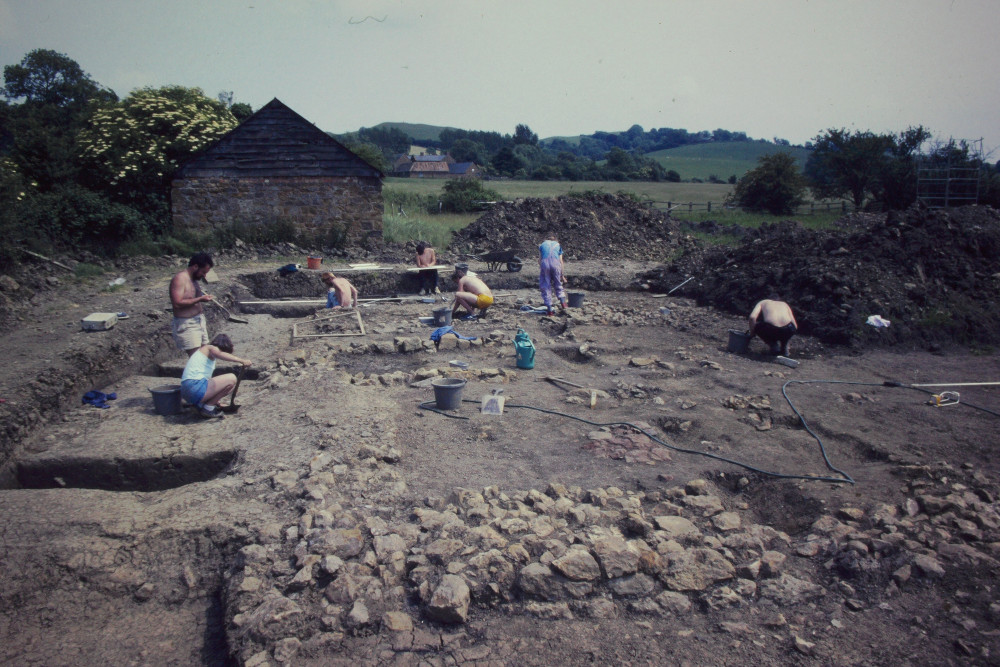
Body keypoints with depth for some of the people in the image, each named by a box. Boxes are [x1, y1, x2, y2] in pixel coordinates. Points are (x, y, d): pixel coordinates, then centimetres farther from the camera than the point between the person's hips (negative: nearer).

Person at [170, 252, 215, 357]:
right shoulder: (179, 279, -15)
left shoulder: (194, 279, 13)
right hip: (187, 325, -9)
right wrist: (200, 299, -23)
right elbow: (177, 303, -24)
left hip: (199, 321, 9)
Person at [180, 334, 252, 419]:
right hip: (195, 386, -10)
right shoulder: (210, 348, 4)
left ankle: (201, 405, 9)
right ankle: (208, 407, -8)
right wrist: (242, 361, -32)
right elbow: (220, 354, -23)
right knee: (231, 379, -11)